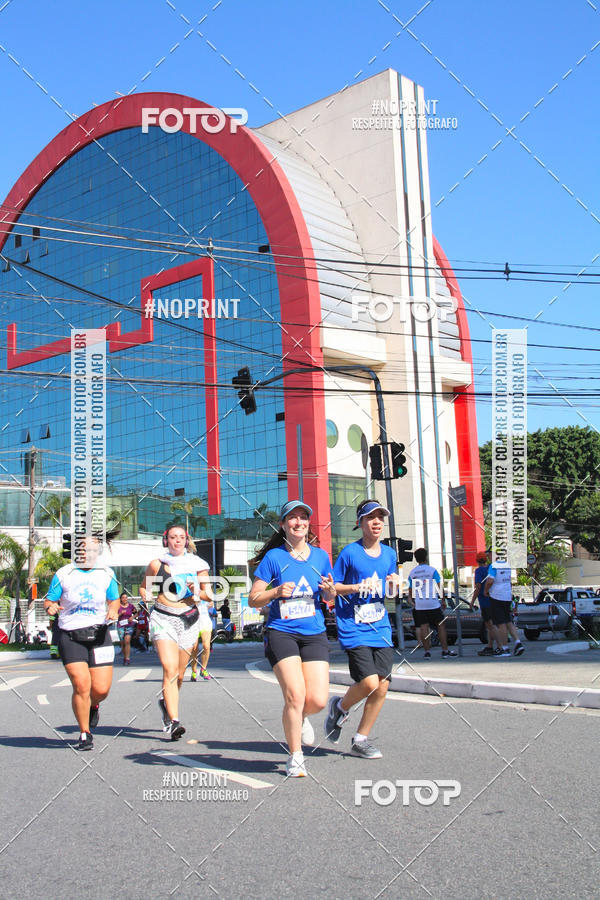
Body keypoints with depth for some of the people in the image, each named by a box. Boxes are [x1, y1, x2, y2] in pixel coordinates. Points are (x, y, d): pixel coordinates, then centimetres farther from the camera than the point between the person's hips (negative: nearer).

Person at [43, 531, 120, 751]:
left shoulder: (106, 574, 7)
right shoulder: (63, 574, 2)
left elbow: (114, 600, 17)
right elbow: (48, 601, 5)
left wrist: (113, 610, -5)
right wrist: (50, 607, -18)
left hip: (98, 634, 2)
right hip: (70, 636, -2)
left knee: (101, 689, -3)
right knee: (81, 686, -13)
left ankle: (93, 706, 36)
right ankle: (85, 734, 8)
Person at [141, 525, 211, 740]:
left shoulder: (197, 565, 7)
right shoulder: (157, 564, 3)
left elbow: (208, 595, 11)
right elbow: (144, 586, 16)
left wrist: (196, 590, -9)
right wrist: (145, 595, -5)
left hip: (189, 619, 2)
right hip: (163, 617, -2)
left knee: (179, 673, 9)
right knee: (170, 669, -17)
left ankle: (165, 701, 39)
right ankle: (173, 721, -18)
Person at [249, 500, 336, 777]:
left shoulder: (320, 556, 10)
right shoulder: (273, 557, 0)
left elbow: (329, 598, 19)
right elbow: (253, 599, 1)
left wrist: (330, 590, -4)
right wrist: (277, 591, -17)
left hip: (314, 634, 3)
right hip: (281, 633, -3)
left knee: (317, 700, -7)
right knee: (295, 695, -13)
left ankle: (300, 717, 31)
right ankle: (295, 757, 9)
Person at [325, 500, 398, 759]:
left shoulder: (389, 554, 10)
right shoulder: (350, 552, -7)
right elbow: (331, 587, -3)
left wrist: (393, 586, -3)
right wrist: (357, 587, -17)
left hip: (381, 628, 6)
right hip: (354, 630, -5)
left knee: (382, 687, 0)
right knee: (369, 682, -16)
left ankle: (360, 740, 17)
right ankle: (340, 707, 16)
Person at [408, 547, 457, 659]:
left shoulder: (412, 572, 8)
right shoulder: (432, 570, -3)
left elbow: (410, 590, 15)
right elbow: (439, 587, -4)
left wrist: (411, 601, 29)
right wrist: (443, 600, 4)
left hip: (419, 605, 3)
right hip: (433, 603, -3)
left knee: (423, 627, 4)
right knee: (441, 626, 5)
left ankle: (426, 652, 4)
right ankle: (445, 651, 4)